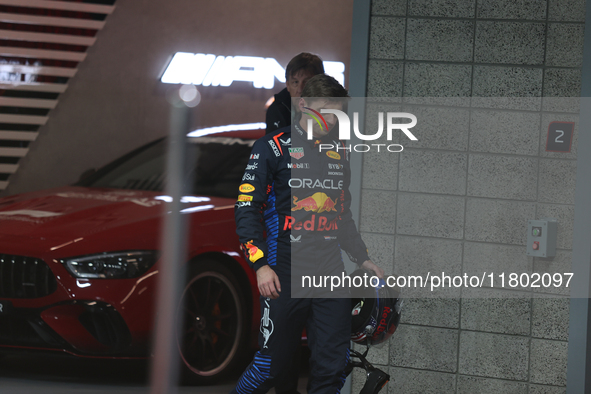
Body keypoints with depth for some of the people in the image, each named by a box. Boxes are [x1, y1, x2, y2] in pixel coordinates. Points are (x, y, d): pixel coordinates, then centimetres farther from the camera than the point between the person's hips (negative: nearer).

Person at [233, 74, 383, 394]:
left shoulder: (338, 154, 16)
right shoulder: (273, 148, -3)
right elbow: (247, 209, -6)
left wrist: (363, 259, 19)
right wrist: (261, 265, -15)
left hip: (331, 270, 5)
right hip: (286, 272, -5)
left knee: (333, 368, -1)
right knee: (273, 365, -4)